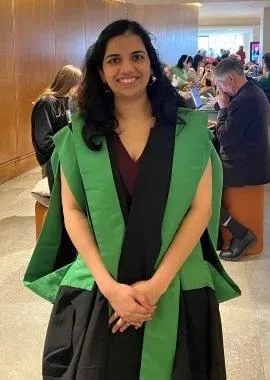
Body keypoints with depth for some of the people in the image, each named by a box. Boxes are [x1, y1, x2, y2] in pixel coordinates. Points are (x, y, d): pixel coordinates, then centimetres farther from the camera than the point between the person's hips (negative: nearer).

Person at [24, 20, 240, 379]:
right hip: (95, 291, 1)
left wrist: (158, 283, -13)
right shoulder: (79, 134, 0)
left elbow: (201, 208, -5)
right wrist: (109, 285, -12)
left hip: (178, 292, 0)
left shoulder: (189, 128, -2)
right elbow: (72, 211, -2)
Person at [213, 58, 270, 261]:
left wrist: (223, 108, -11)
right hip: (253, 159, 10)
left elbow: (225, 139, -20)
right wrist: (221, 124, 8)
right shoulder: (254, 92, 8)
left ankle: (241, 233, -5)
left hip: (245, 168, -10)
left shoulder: (243, 100, -25)